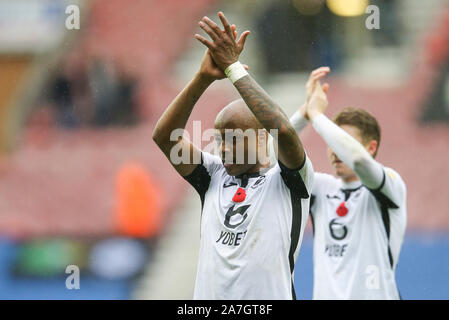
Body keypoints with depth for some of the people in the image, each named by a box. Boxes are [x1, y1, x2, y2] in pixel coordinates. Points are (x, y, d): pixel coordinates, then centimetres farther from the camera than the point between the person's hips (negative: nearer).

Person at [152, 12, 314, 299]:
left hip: (269, 296, -5)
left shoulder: (285, 181, 0)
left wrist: (233, 68, -15)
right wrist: (203, 78, -10)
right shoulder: (215, 176, 13)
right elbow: (164, 135, 2)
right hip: (208, 295, 5)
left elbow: (283, 130, -20)